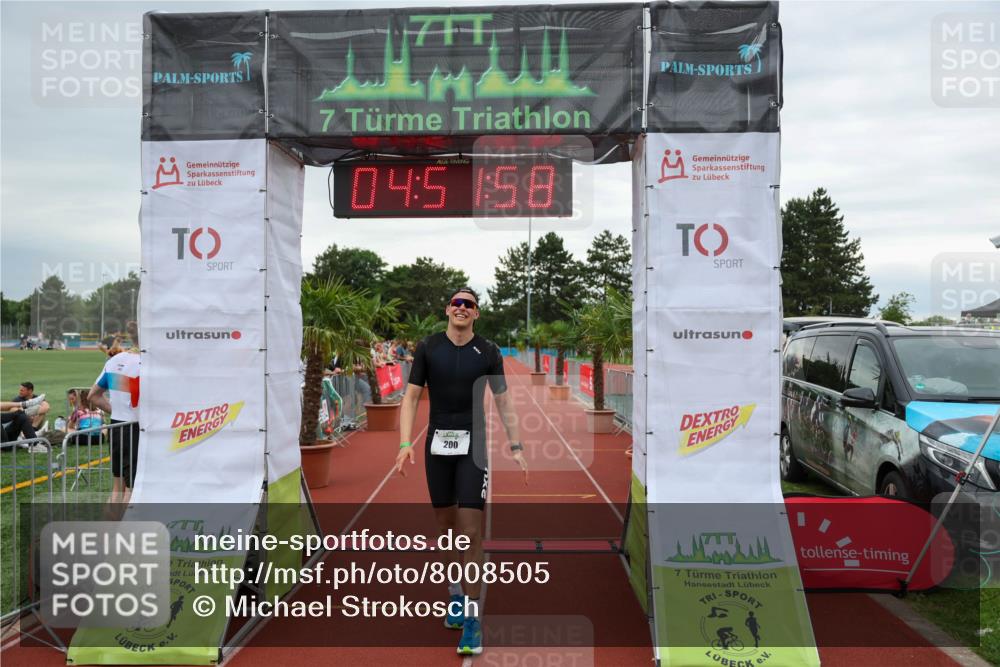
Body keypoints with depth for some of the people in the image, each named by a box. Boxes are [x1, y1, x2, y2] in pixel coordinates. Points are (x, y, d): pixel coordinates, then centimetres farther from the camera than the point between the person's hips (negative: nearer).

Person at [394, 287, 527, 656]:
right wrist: (405, 443, -13)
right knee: (446, 524, 11)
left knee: (471, 532, -7)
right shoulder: (428, 348, 0)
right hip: (437, 444, 2)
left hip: (473, 446, -1)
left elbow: (503, 402, 5)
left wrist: (516, 447, 0)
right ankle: (455, 591, 35)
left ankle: (471, 618, 1)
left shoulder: (488, 352, 0)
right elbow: (411, 397, -1)